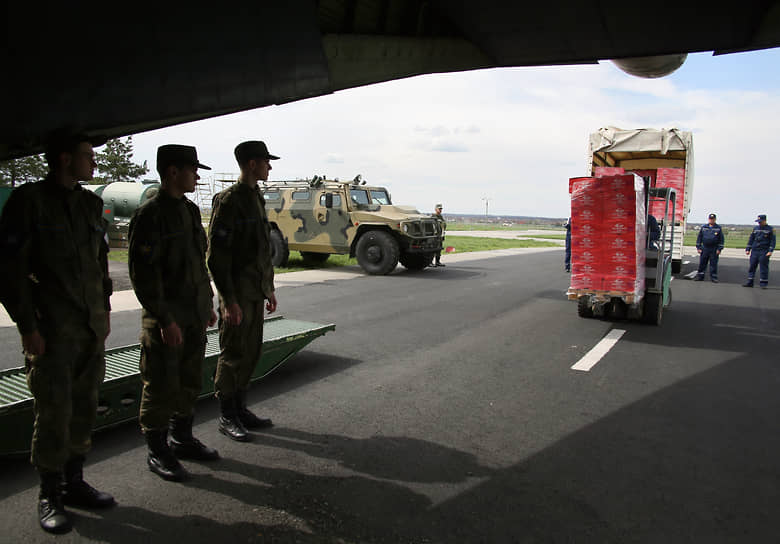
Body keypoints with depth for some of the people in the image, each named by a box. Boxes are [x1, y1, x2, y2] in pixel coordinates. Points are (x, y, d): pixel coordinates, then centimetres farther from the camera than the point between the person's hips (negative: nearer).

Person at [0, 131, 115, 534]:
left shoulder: (91, 204, 12)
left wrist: (104, 309, 16)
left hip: (92, 327, 6)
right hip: (51, 330, -6)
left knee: (84, 407, 11)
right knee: (54, 411, -1)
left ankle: (74, 482, 26)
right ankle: (49, 496, 17)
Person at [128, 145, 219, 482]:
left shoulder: (190, 210, 11)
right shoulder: (149, 215, -14)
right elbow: (143, 273, -18)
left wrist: (208, 304, 17)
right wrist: (165, 320, -19)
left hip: (195, 315, 8)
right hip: (167, 318, -8)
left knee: (190, 381, 16)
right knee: (162, 387, 3)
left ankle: (182, 439, 31)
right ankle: (157, 452, 18)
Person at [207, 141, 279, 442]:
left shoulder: (257, 199, 14)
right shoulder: (228, 201, -14)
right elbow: (216, 255, -18)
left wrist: (269, 288, 19)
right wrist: (229, 300, -20)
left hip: (256, 292, 9)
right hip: (237, 294, -8)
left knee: (252, 352, 14)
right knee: (233, 355, 1)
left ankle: (240, 408, 27)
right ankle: (227, 417, 15)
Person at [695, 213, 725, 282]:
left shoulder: (718, 228, 3)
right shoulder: (703, 227, 7)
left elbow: (721, 239, 3)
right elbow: (699, 238, 9)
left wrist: (719, 249, -4)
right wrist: (698, 247, 3)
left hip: (714, 250, -1)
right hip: (704, 248, 1)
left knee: (713, 264, 2)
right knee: (702, 263, 3)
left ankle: (713, 277, 9)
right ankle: (700, 276, 11)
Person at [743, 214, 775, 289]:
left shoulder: (770, 229, 0)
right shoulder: (755, 228, 12)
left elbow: (772, 241, -3)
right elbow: (751, 239, 15)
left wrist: (770, 251, -11)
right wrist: (748, 249, 9)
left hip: (764, 252, -4)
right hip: (754, 251, 4)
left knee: (764, 268, -1)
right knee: (752, 266, 4)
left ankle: (763, 283, 6)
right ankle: (749, 282, 9)